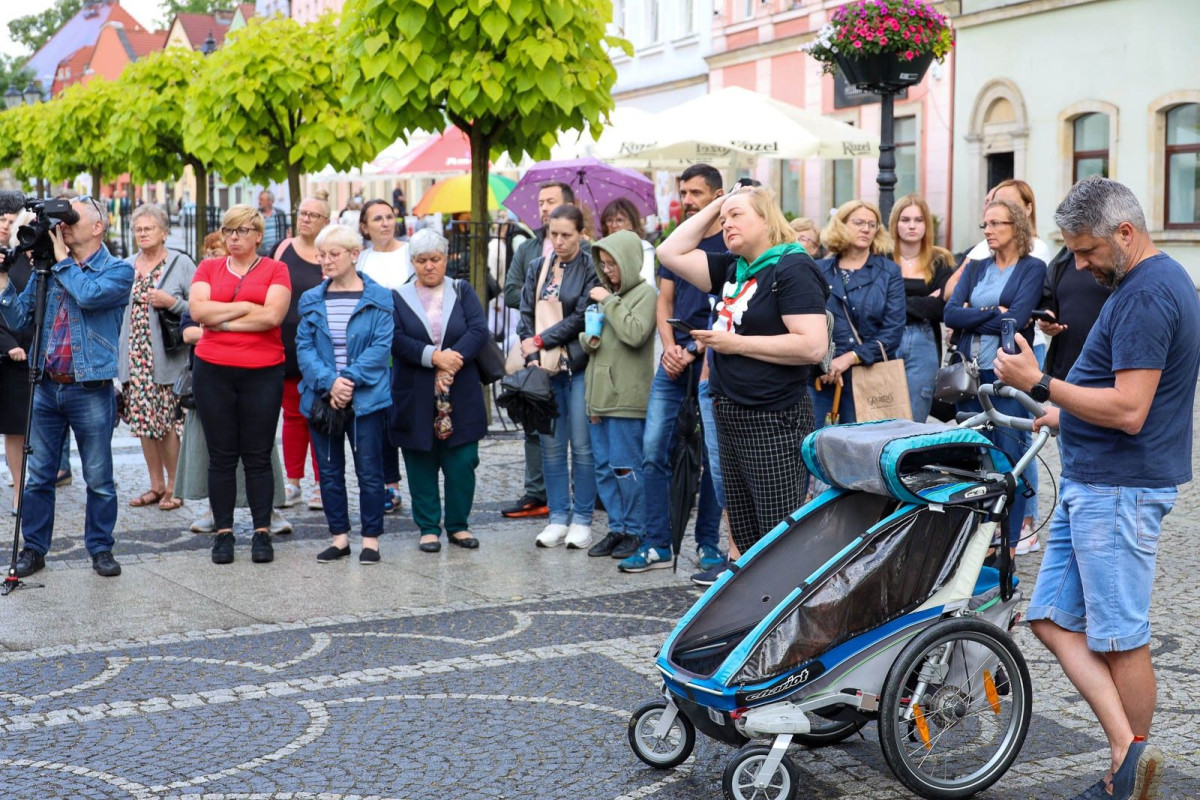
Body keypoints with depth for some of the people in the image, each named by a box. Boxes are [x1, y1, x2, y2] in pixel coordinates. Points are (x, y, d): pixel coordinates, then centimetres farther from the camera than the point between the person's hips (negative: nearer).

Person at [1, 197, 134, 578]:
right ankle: (33, 548, 18)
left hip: (91, 389, -4)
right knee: (38, 476, 8)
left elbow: (90, 294, -23)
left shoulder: (118, 270, -3)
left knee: (99, 479, 4)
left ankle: (101, 548, 16)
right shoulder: (47, 269, 11)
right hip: (46, 386, 4)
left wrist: (62, 260, -10)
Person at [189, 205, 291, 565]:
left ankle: (262, 532, 9)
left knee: (258, 457, 2)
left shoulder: (275, 270, 3)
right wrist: (246, 307, -7)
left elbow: (273, 315, -13)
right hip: (213, 370, 2)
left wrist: (222, 319, -7)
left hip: (262, 373, -2)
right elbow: (198, 310, -5)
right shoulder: (208, 268, 10)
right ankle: (223, 532, 12)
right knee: (221, 457, 5)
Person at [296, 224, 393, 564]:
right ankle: (339, 536, 19)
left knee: (369, 470, 1)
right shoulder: (311, 300, 8)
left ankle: (371, 538, 11)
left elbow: (381, 347, -8)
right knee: (329, 471, 9)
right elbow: (304, 347, 0)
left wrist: (350, 379, -18)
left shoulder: (378, 298, -1)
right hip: (321, 397, 3)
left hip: (366, 398, -3)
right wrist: (329, 382, -15)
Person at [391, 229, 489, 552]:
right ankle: (428, 528, 13)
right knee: (422, 463, 4)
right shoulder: (397, 297, 5)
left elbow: (478, 331, -5)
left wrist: (452, 359, -19)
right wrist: (433, 357, -20)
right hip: (414, 399, -1)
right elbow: (396, 340, -9)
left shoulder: (463, 292, 9)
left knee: (462, 462, 1)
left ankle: (458, 525, 14)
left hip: (460, 397, 1)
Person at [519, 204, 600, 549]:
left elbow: (581, 318, -9)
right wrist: (532, 357, -3)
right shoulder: (537, 268, 13)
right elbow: (526, 313, 10)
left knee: (582, 446, -1)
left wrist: (540, 340, -8)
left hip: (578, 365, -4)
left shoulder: (591, 269, -3)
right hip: (545, 367, 5)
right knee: (551, 446, 6)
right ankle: (558, 518, 14)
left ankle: (581, 520, 7)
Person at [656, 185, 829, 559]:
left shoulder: (793, 269, -11)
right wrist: (714, 206, 12)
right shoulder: (732, 269, 14)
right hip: (730, 416, 9)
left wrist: (736, 343, -15)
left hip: (773, 421, -9)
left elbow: (813, 345, -21)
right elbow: (670, 253, 19)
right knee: (744, 540, 13)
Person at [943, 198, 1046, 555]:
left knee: (1009, 457, -2)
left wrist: (972, 318, -6)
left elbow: (1016, 319, -15)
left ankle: (1010, 542, 5)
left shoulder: (1033, 268, -1)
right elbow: (950, 313, 0)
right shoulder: (976, 268, 14)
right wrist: (994, 313, -9)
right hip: (969, 374, 5)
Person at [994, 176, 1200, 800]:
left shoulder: (1146, 296, -19)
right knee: (1051, 618, 8)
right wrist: (1069, 412, 20)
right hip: (1092, 483, 11)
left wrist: (1040, 384, -19)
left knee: (1120, 638, 0)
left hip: (1118, 489, -11)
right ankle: (1127, 749, 5)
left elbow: (1128, 411, -26)